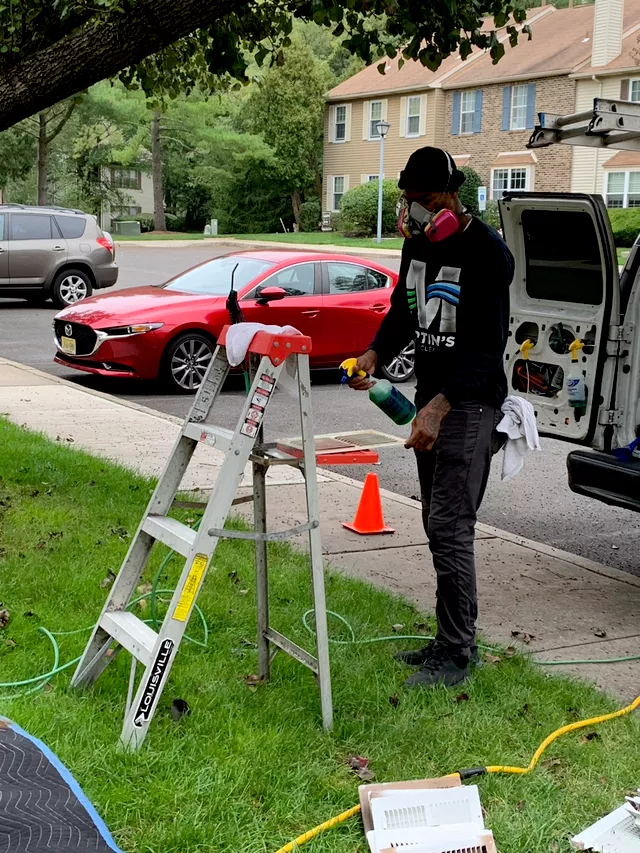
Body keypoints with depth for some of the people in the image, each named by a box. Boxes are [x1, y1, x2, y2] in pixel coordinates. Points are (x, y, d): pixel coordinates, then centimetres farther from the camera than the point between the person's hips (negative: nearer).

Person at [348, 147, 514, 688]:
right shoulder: (418, 243, 9)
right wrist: (376, 355, -2)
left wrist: (440, 406, -30)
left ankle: (458, 653, -3)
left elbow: (489, 345, -22)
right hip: (432, 398, 9)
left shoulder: (488, 253, -17)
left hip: (471, 403, -9)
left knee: (450, 526, -12)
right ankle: (452, 639, 23)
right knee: (437, 522, 12)